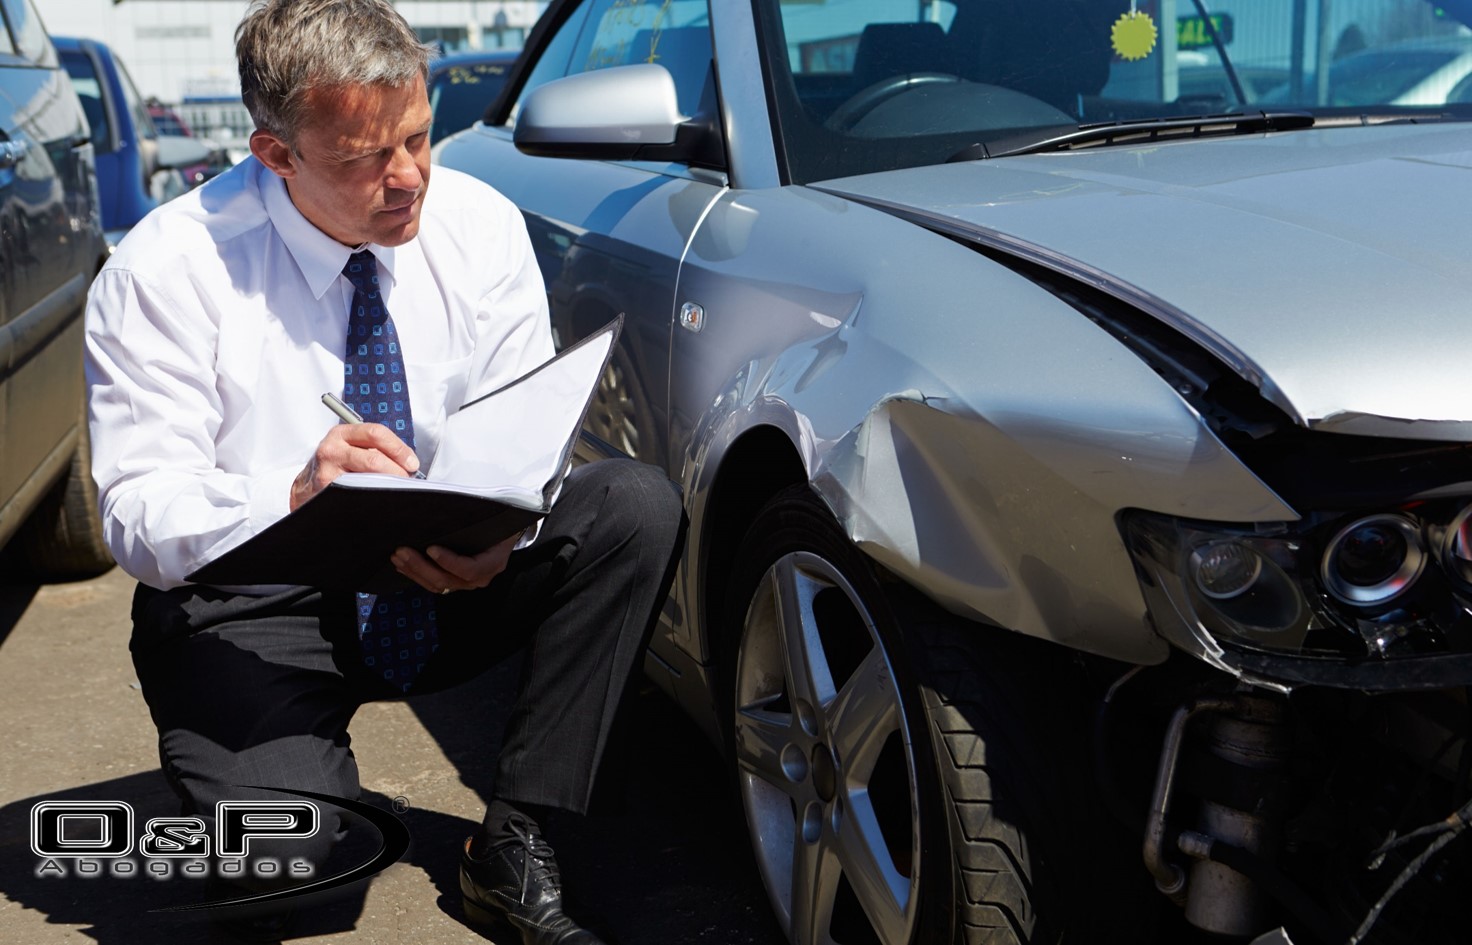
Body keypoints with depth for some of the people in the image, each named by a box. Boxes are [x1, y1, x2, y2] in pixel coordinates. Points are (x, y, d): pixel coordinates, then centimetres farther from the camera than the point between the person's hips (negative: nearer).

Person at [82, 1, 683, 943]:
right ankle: (320, 783, 10)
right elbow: (137, 514, -17)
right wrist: (296, 496, -38)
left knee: (638, 503, -22)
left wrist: (500, 531, -29)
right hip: (254, 604, -3)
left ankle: (514, 846, -14)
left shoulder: (480, 224, -5)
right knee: (276, 839, -32)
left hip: (449, 583, 4)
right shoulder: (167, 269, -15)